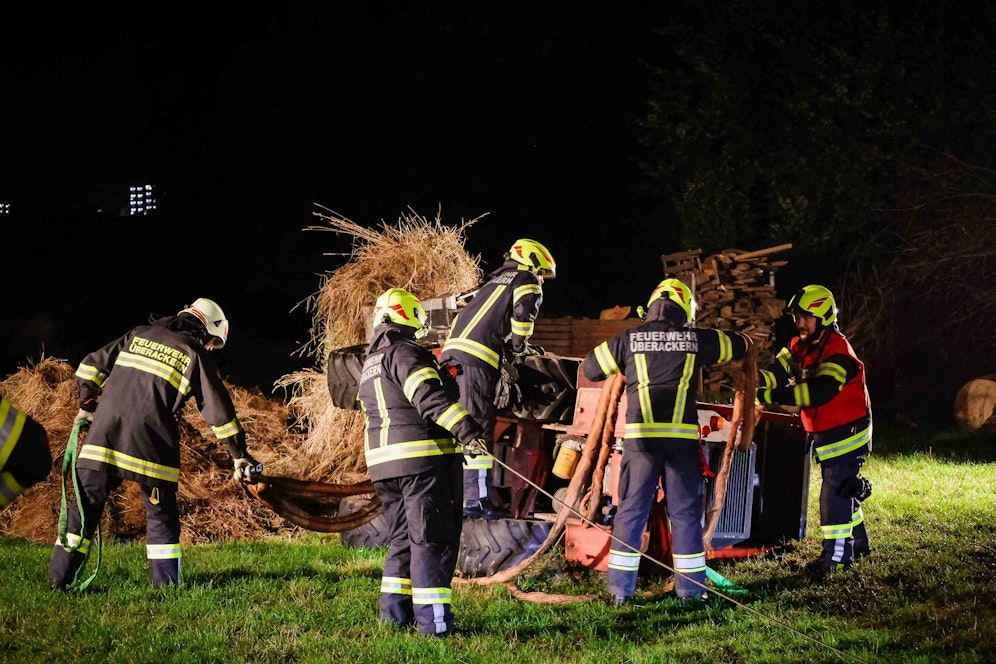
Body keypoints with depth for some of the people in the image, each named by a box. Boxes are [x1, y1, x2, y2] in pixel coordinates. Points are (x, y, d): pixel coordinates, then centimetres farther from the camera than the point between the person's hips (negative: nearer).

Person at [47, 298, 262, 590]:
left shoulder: (139, 334, 18)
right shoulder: (197, 354, 6)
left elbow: (92, 366, 17)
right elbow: (219, 411, 4)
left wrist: (88, 406, 26)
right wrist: (241, 456, 8)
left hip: (104, 433, 3)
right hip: (150, 443, -3)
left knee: (85, 507, 7)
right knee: (161, 514, 11)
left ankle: (59, 577, 4)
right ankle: (166, 584, 9)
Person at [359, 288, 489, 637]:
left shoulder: (369, 366, 20)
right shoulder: (405, 354, -10)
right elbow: (430, 397, -25)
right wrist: (467, 429, -32)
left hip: (383, 463, 9)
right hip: (423, 456, -9)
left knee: (403, 537, 18)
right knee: (432, 540, -7)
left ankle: (395, 612, 17)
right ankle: (432, 620, -10)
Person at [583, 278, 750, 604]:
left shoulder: (629, 339, 5)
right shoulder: (696, 340, 6)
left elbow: (591, 367, 16)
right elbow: (739, 345, 22)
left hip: (640, 437, 0)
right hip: (683, 438, 0)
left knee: (631, 511, 5)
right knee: (685, 513, 8)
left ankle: (620, 588, 3)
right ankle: (690, 587, 11)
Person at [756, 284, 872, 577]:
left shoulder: (838, 353, -25)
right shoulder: (799, 347, 4)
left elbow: (819, 392, -38)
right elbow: (778, 373, -6)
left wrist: (773, 396, -45)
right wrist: (758, 379, -30)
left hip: (847, 431, -9)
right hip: (824, 433, 9)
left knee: (835, 490, -13)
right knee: (842, 489, 18)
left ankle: (836, 553, -9)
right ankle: (858, 543, 31)